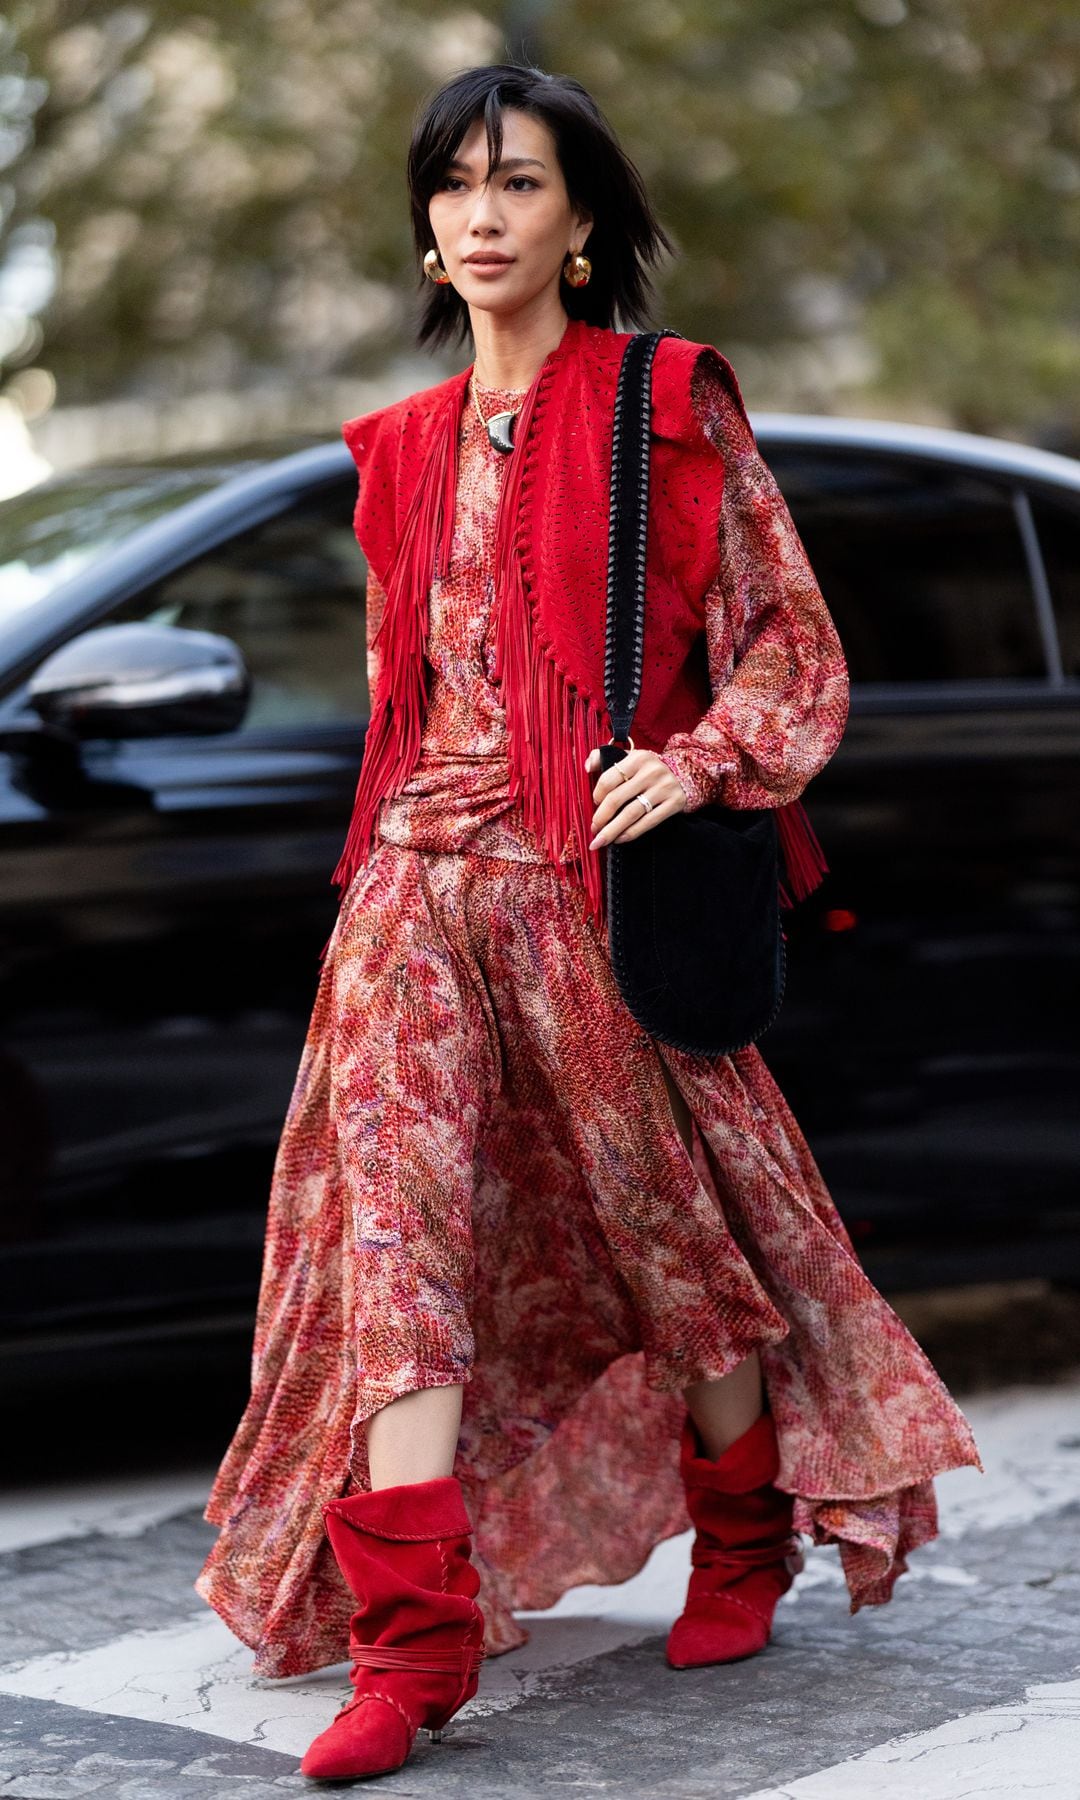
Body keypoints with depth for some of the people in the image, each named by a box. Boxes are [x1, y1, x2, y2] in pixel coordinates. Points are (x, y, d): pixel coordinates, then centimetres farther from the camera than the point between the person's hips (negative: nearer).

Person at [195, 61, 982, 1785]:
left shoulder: (673, 409, 1)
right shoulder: (407, 449, 16)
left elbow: (793, 640, 1)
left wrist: (693, 760, -15)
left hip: (598, 873, -4)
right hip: (426, 871, 4)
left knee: (659, 1220, 8)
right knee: (398, 1223, -10)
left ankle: (747, 1536, 31)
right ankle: (413, 1633, -13)